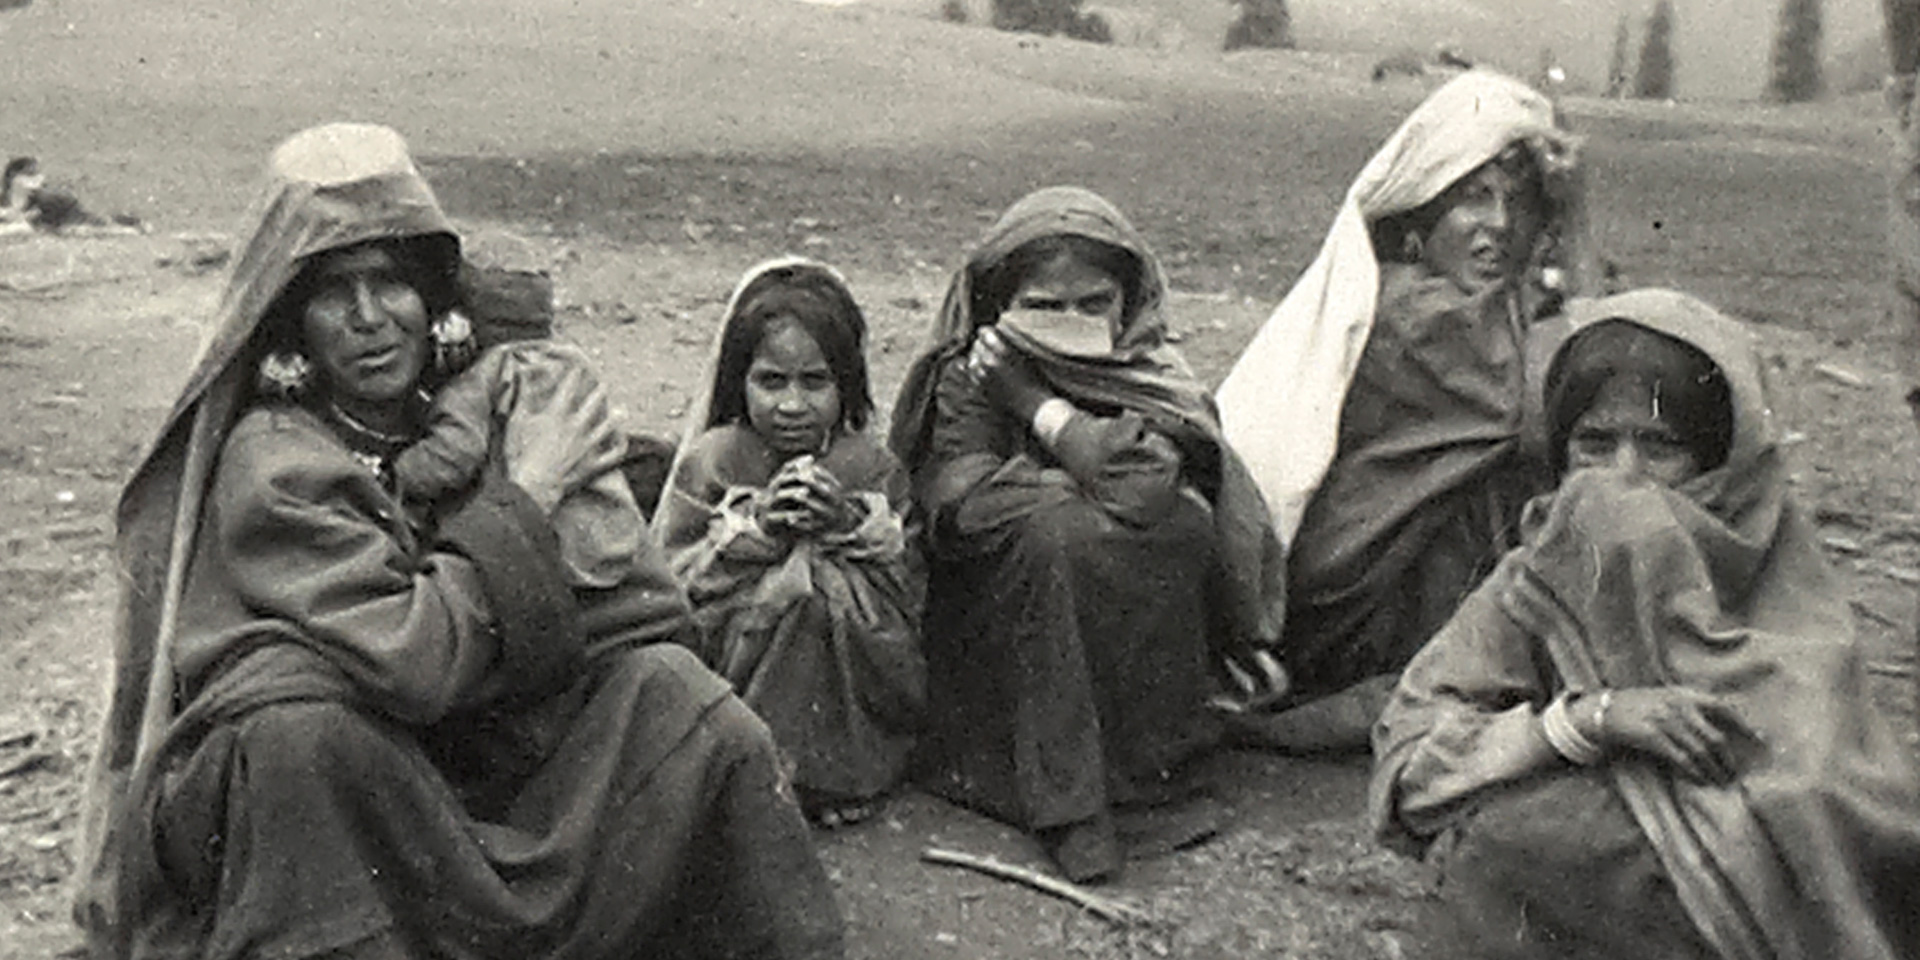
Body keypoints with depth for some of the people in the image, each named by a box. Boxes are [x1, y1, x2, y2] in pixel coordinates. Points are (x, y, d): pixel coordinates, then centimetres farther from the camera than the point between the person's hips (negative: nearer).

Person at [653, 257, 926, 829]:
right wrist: (754, 528, -18)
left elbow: (910, 595, -3)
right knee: (797, 577, -26)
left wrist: (855, 527, -18)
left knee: (831, 578, -26)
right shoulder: (709, 461, 0)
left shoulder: (873, 469, 3)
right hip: (735, 666, -1)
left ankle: (837, 769, -13)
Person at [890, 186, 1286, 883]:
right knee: (1056, 531, -30)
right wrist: (1088, 484, -15)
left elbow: (1149, 487, -21)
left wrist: (1037, 403, -15)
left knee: (1184, 524, -25)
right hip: (999, 620, -2)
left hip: (1137, 607, 2)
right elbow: (955, 511, -17)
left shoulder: (1153, 376, 0)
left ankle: (1143, 769, -14)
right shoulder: (967, 379, -2)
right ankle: (1065, 799, -25)